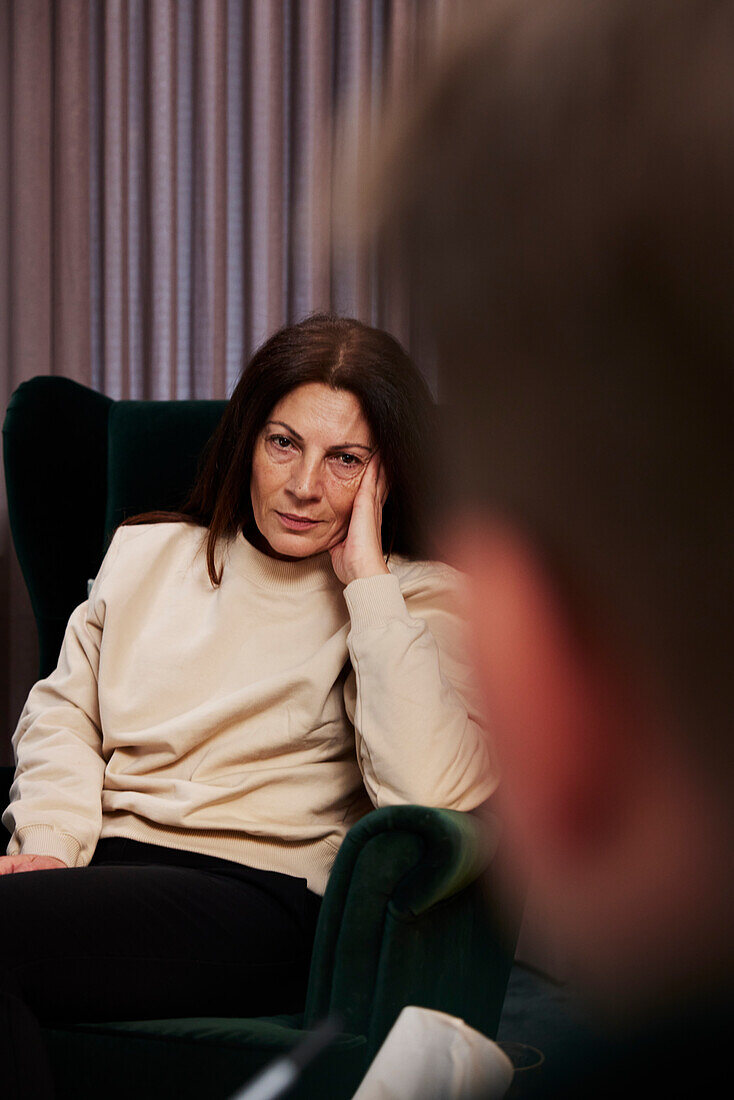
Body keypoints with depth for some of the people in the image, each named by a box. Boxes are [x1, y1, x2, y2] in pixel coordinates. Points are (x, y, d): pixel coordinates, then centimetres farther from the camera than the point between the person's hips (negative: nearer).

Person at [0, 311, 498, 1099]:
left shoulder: (416, 599, 4)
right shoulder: (149, 551, 21)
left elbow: (434, 791, -15)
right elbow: (63, 710, 20)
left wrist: (367, 583, -11)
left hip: (262, 895, -4)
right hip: (103, 864, 5)